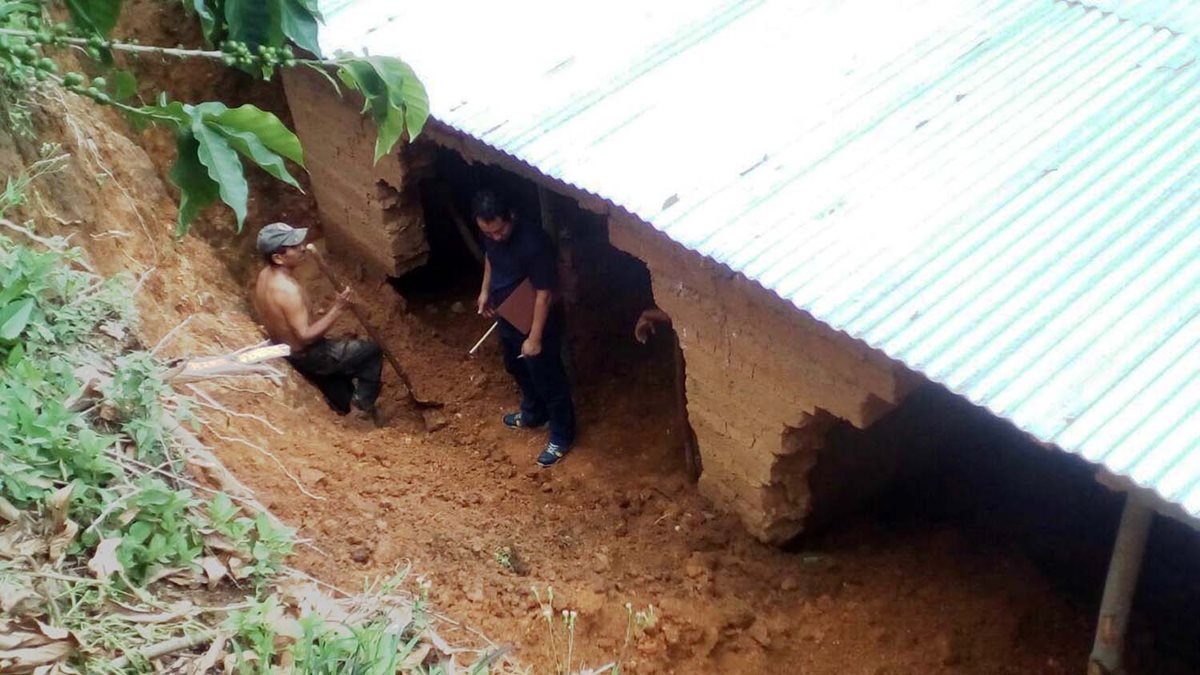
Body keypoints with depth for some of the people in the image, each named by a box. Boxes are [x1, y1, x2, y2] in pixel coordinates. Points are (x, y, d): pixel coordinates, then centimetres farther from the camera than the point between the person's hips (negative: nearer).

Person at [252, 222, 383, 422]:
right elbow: (305, 336, -30)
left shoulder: (264, 275, -5)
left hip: (285, 349, 9)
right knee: (372, 351, 5)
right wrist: (336, 309, -28)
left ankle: (343, 403, 46)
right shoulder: (288, 290, -34)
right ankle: (363, 403, 13)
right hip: (305, 355, -9)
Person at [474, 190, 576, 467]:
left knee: (548, 380, 9)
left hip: (537, 322, -8)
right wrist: (485, 291, 10)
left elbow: (544, 294, -28)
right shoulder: (491, 235, -12)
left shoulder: (534, 243, -35)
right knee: (517, 368, 28)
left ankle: (562, 437, 29)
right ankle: (533, 414, 53)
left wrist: (535, 337, -23)